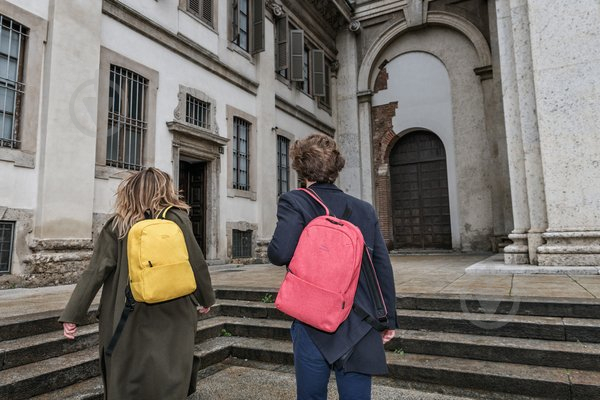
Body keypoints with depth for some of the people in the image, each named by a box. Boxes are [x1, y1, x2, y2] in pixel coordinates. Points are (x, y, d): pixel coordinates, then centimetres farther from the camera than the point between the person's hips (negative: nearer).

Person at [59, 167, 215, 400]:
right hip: (171, 316, -1)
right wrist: (206, 298, 13)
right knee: (168, 380, 9)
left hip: (128, 318, 2)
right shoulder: (177, 218, -3)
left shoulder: (117, 225, 0)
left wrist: (72, 315, 0)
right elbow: (196, 264, 0)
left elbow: (95, 272, -4)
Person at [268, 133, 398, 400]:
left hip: (312, 324, -2)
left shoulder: (294, 202, -9)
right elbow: (383, 268, 3)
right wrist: (388, 318, 13)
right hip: (360, 328, 3)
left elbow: (280, 253, -22)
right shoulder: (365, 210, 2)